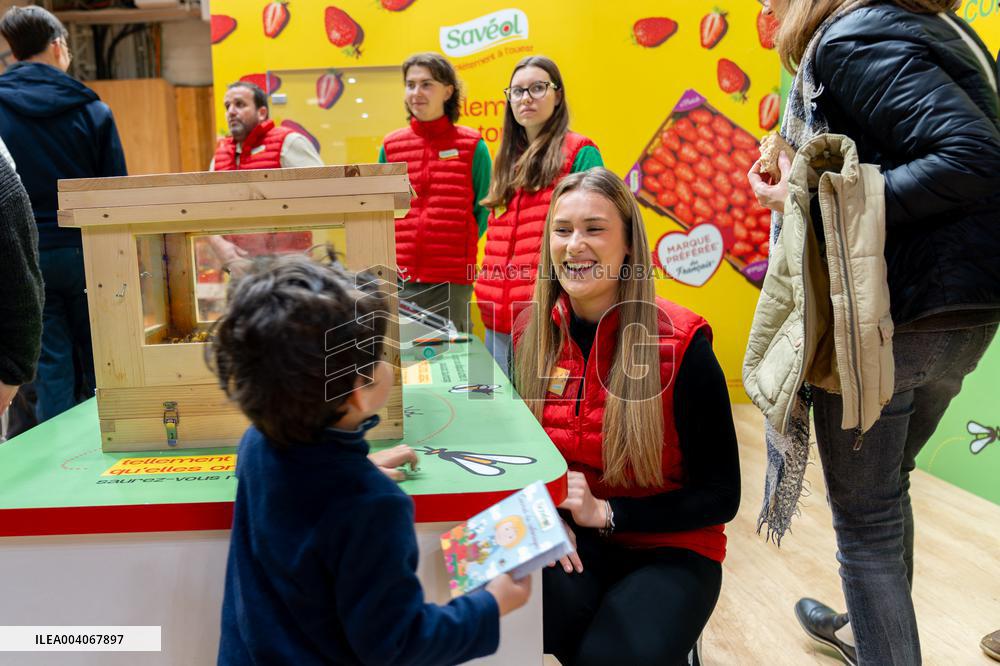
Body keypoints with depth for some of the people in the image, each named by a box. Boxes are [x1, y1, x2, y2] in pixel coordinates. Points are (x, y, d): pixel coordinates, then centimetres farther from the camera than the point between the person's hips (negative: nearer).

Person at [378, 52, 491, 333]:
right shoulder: (391, 145, 9)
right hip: (399, 279, 3)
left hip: (452, 281, -2)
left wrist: (461, 250, -1)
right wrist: (391, 253, 6)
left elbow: (483, 209, 6)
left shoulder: (472, 145, 2)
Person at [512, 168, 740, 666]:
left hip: (667, 550, -2)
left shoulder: (680, 344, -15)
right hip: (566, 542, 3)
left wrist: (605, 512, -18)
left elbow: (721, 496, -9)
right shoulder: (531, 332, -3)